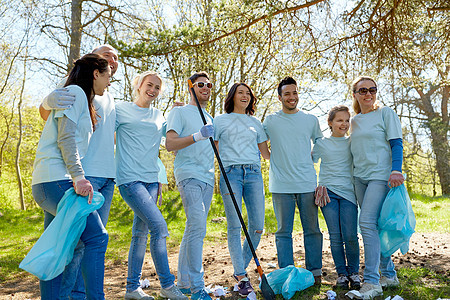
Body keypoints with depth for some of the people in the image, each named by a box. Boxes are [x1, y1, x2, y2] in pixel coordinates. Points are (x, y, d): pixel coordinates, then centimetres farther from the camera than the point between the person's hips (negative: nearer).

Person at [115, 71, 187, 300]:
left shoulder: (158, 116, 18)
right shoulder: (121, 109, 1)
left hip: (151, 179, 7)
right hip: (130, 178, -7)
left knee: (141, 232, 9)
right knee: (159, 226, -16)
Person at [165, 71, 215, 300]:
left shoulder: (209, 118, 24)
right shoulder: (180, 112, 3)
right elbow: (170, 144, -8)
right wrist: (198, 136, -20)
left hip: (207, 178, 7)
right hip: (188, 175, -7)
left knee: (195, 230, 8)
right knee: (197, 226, -18)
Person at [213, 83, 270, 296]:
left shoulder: (255, 122, 21)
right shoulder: (221, 120, 13)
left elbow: (266, 153, 22)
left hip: (254, 174, 3)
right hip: (230, 173, -3)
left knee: (257, 227, -3)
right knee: (234, 226, -8)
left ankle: (241, 268, 17)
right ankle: (242, 277, 0)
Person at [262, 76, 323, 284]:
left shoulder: (311, 120, 11)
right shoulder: (270, 121, 7)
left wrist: (307, 159, 9)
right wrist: (276, 158, 5)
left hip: (307, 183, 1)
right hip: (281, 185, -1)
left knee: (312, 230, 6)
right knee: (284, 232, 4)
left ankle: (315, 271, 18)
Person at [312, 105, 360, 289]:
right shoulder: (321, 144, 9)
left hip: (347, 192, 0)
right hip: (327, 191, 0)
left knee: (350, 235, -7)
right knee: (335, 236, -1)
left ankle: (353, 272, 12)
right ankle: (341, 273, 13)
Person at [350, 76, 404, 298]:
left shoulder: (386, 113, 1)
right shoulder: (354, 121, 17)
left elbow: (396, 144, -5)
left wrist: (396, 170, -19)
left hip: (380, 175, -6)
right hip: (359, 177, 6)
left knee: (367, 222, -17)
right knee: (373, 225, 8)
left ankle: (372, 282, -14)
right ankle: (388, 275, 21)